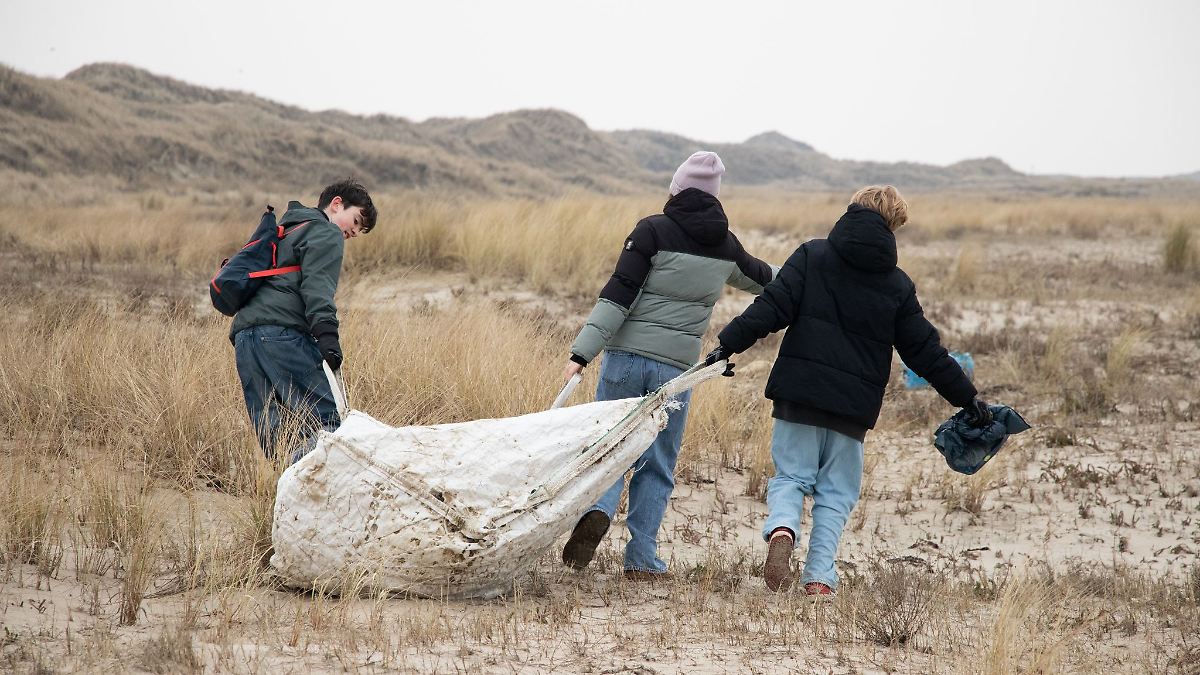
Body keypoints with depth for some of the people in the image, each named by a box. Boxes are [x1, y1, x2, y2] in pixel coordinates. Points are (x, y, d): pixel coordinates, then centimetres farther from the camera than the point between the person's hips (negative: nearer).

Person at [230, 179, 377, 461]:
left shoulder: (285, 233, 36)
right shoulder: (327, 233, 7)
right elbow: (316, 282, -11)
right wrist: (326, 331, -23)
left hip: (243, 335, 9)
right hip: (283, 334, -9)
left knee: (272, 439, 4)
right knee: (328, 422, -16)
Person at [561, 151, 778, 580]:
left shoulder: (653, 230, -5)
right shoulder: (724, 245, 8)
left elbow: (618, 295, -12)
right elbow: (760, 278, 30)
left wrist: (582, 352, -13)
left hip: (625, 357, -2)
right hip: (676, 367, 2)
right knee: (657, 465, 12)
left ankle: (597, 511, -18)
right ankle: (641, 560, 8)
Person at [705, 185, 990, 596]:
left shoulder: (812, 256, 3)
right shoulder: (897, 285, 5)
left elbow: (772, 308, -8)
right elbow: (925, 351, 8)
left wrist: (728, 344, -7)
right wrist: (967, 398, 16)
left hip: (799, 394, 0)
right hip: (853, 407, 0)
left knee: (791, 476, 7)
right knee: (836, 492, 10)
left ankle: (781, 529, -23)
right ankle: (820, 576, 0)